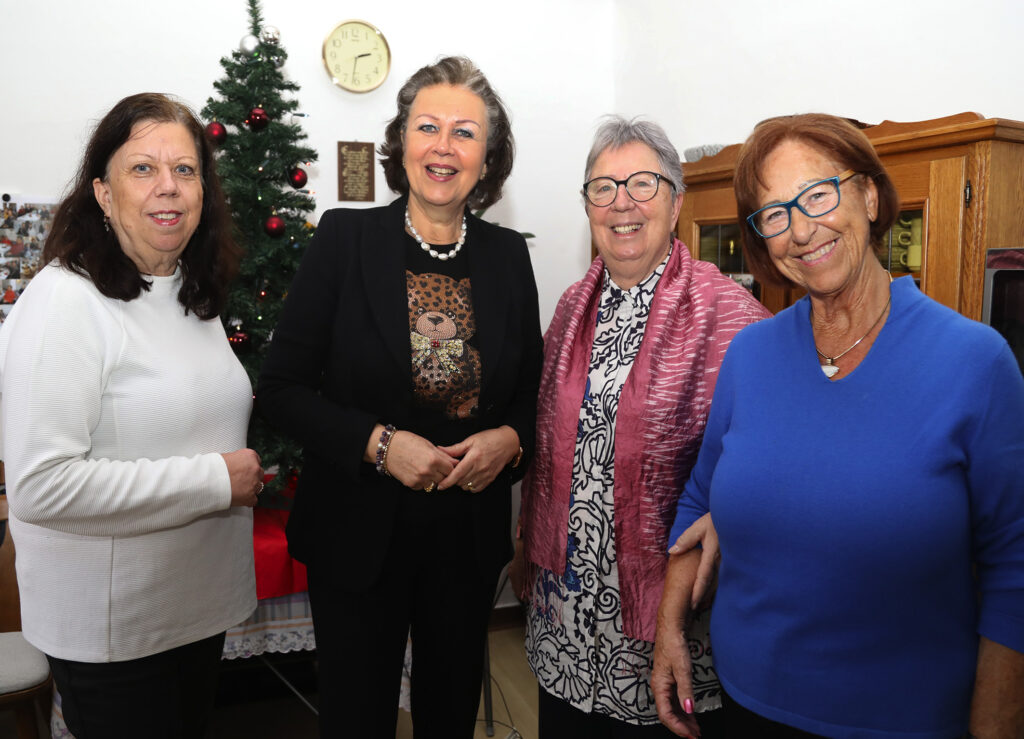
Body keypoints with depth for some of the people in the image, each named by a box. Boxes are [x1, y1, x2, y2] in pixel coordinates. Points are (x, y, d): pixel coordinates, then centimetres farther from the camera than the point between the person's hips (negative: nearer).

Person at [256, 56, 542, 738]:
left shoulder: (508, 254, 0)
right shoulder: (345, 237, -8)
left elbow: (532, 391, 9)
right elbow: (281, 387, -7)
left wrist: (510, 439, -13)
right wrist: (377, 443, -20)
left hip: (471, 532, 3)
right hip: (359, 531, -2)